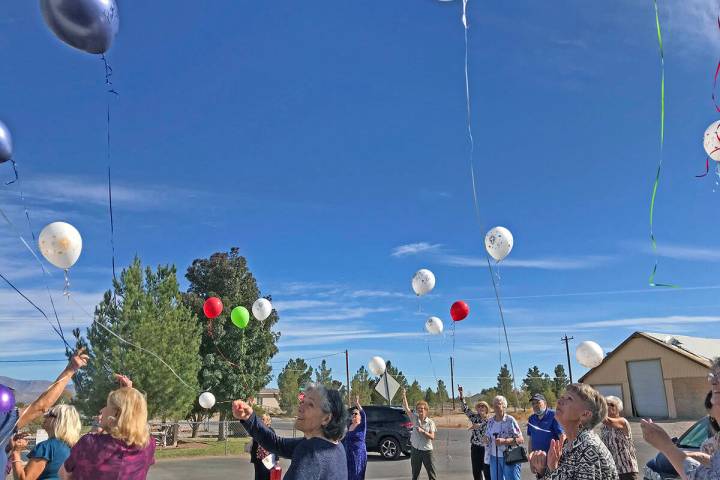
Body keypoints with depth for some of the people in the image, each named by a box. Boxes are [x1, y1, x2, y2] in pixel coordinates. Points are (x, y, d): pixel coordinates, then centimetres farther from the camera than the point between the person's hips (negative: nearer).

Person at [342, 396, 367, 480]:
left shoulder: (362, 426, -6)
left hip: (359, 455, -5)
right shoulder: (349, 427, 10)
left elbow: (363, 415, -26)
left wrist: (357, 404, -38)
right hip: (348, 454, 6)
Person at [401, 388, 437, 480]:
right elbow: (406, 408, -9)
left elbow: (432, 437, -11)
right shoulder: (415, 418, -1)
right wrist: (404, 396, -18)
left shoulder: (430, 422, -6)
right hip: (415, 450, 2)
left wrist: (422, 431, -24)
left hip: (427, 451, -2)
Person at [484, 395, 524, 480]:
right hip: (494, 458, 6)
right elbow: (487, 437, 18)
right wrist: (486, 439, -5)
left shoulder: (510, 420, -11)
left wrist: (504, 441, -24)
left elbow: (520, 439, -13)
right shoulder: (490, 421, 7)